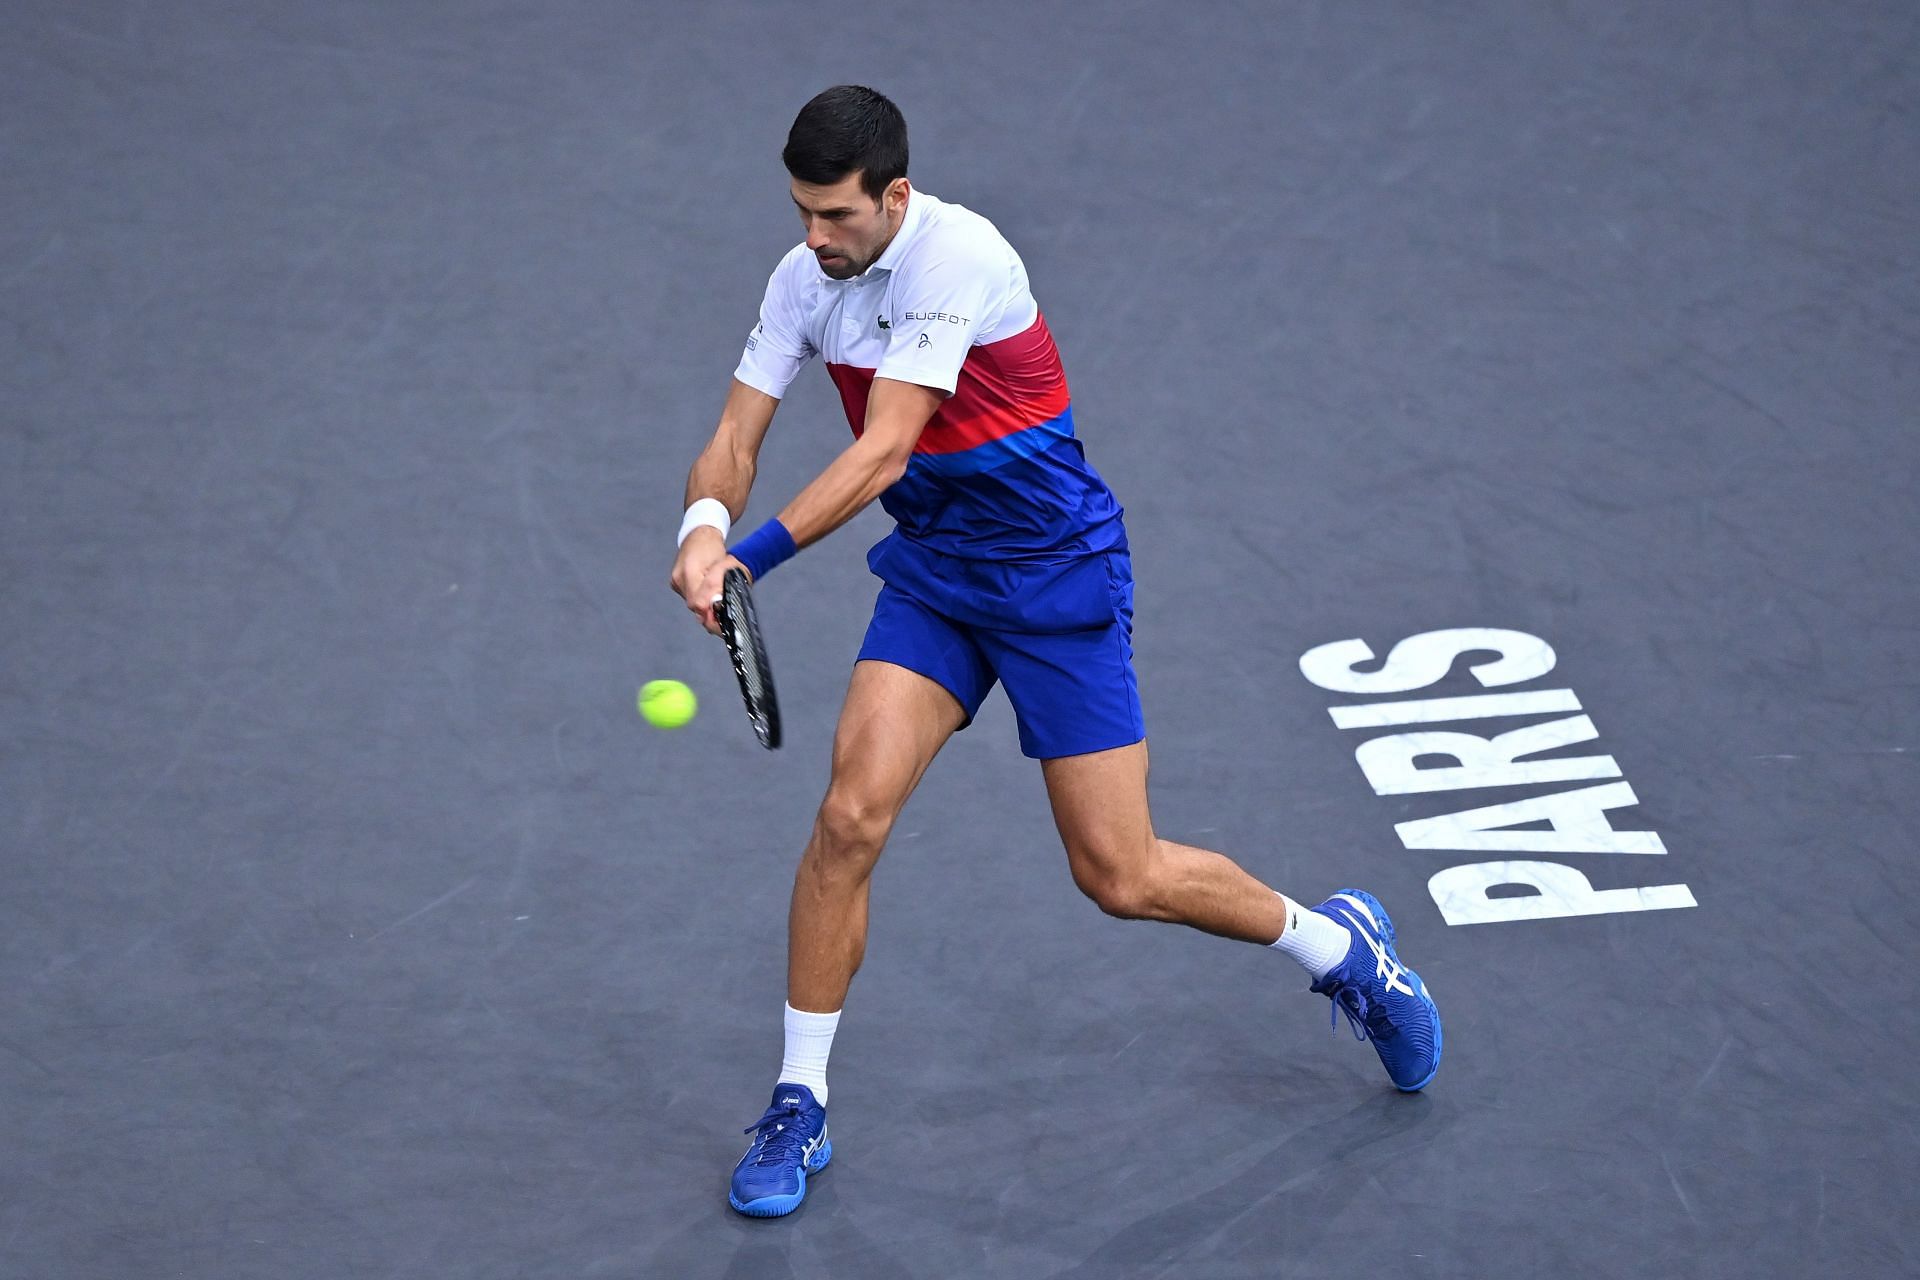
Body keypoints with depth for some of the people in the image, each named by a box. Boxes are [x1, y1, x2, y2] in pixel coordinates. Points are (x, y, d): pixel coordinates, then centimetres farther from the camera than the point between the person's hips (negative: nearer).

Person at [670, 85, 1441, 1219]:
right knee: (851, 816, -12)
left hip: (1057, 571, -6)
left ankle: (1339, 944, 26)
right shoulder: (803, 280, -2)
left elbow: (882, 454, -28)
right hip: (933, 572, 6)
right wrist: (706, 524, -26)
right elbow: (736, 439, -4)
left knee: (1122, 879, -2)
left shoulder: (956, 256, -25)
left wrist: (755, 553, -35)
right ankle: (799, 1111, 2)